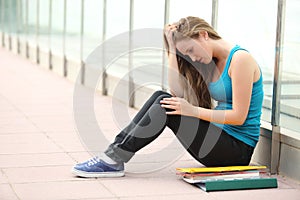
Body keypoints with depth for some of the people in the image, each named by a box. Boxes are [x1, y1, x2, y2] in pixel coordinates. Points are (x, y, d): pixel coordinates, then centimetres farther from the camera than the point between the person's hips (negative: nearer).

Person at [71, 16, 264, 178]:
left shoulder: (240, 58, -13)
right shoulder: (213, 62, 12)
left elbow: (239, 116, -17)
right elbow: (177, 91, 1)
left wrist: (192, 110, -20)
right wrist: (172, 46, -3)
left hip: (237, 150, -8)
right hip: (219, 134, 8)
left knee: (166, 107, -19)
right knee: (161, 97, -4)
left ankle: (114, 161, -14)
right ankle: (115, 151, -7)